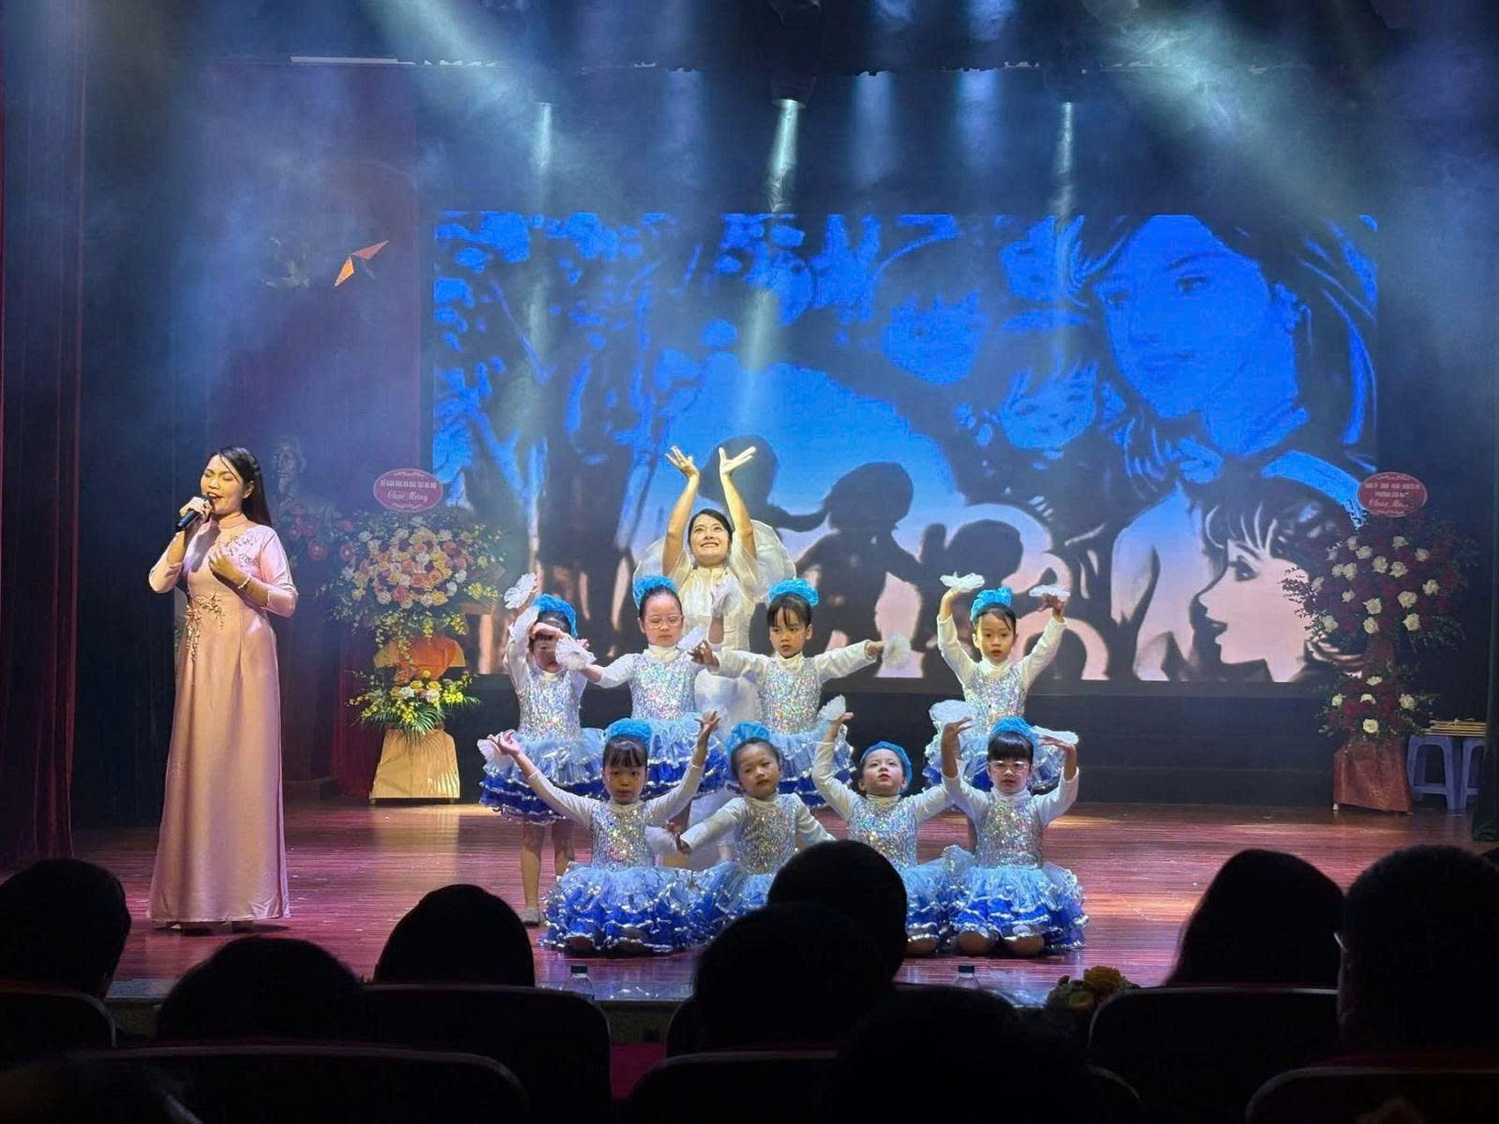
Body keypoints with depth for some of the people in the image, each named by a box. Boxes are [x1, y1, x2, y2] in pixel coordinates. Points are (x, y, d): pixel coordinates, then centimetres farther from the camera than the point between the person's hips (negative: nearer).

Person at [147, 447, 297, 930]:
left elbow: (287, 601, -3)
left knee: (243, 767, -4)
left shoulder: (260, 538, 2)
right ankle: (198, 897, 3)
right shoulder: (194, 536, 13)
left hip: (244, 659, -4)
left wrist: (239, 578, -14)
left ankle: (243, 897, 0)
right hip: (199, 659, 4)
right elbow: (159, 582, -1)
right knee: (198, 767, 0)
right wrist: (186, 531, -7)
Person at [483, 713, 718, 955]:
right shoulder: (594, 811, 14)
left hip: (641, 883, -1)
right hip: (598, 884, 1)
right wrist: (518, 756, 1)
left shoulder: (651, 811, 10)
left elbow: (684, 791, -4)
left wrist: (701, 745, -16)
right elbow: (549, 792, 8)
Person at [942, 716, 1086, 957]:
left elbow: (1065, 795, -12)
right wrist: (947, 749, -29)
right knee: (972, 943, -23)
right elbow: (954, 787, -11)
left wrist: (1071, 758, -32)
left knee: (1026, 944, -26)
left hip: (1029, 882, 0)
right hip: (986, 881, 0)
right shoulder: (983, 804, 7)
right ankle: (992, 932, 11)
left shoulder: (1038, 807, 7)